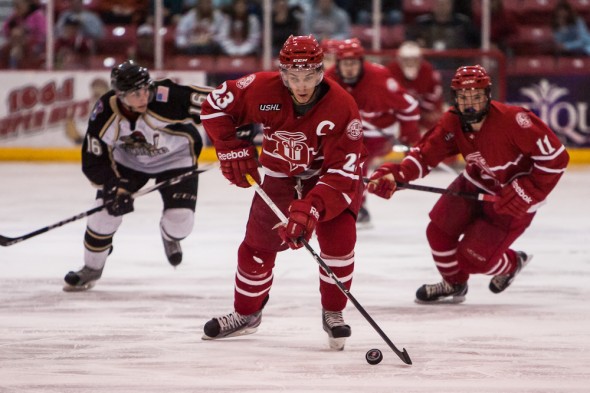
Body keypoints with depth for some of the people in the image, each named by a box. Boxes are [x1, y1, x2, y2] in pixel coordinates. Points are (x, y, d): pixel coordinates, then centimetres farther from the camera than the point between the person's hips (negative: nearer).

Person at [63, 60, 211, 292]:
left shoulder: (168, 99, -38)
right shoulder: (104, 115, -28)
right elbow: (94, 161, -18)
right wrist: (115, 190, -27)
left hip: (175, 157, -2)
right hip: (127, 160, 2)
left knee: (180, 220, -12)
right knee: (107, 209, -9)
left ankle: (170, 237, 29)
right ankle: (92, 268, 16)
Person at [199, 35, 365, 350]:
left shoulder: (341, 106, -33)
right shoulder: (263, 89, -26)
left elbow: (342, 172, -35)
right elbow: (215, 105, -9)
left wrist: (311, 208, -46)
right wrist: (231, 148, -17)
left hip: (329, 175, -3)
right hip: (281, 175, 3)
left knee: (338, 237, -23)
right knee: (258, 245, 5)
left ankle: (333, 313, -3)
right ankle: (246, 313, 30)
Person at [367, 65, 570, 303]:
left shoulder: (512, 120, -32)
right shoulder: (453, 123, -13)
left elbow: (555, 156, -28)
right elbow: (425, 154, -16)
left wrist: (527, 192, -28)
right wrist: (394, 174, -34)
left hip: (513, 198, -6)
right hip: (476, 183, 6)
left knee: (472, 258, -9)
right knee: (439, 231, -2)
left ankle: (512, 263, 28)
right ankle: (454, 285, 29)